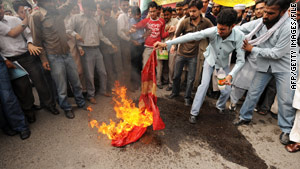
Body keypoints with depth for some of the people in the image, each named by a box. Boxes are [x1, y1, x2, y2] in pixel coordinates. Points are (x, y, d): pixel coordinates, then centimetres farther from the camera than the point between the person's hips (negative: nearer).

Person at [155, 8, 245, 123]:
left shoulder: (239, 37, -30)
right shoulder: (213, 31, -32)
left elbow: (241, 60, -27)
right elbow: (191, 36, -41)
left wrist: (231, 75, -45)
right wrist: (167, 43, -47)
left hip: (223, 64, 1)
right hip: (210, 61, -1)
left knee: (227, 89, 0)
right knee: (204, 85, -14)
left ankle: (220, 106, 34)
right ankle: (194, 113, -1)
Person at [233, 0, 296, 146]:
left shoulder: (289, 27, -24)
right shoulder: (260, 22, -9)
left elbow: (276, 53, -23)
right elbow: (239, 29, 2)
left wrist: (252, 49, -18)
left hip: (284, 66, -3)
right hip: (264, 64, 4)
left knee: (286, 100, 2)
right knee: (253, 92, 8)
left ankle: (286, 129, 22)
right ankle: (245, 117, 26)